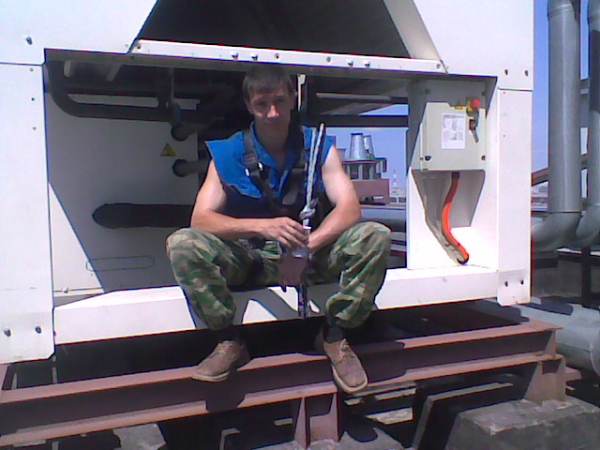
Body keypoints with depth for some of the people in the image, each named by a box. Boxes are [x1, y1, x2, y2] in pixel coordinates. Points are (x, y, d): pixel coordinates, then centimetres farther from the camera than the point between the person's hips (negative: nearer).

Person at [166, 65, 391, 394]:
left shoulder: (320, 147, -4)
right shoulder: (228, 154, -6)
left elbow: (349, 209, -15)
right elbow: (201, 219, -17)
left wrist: (304, 248, -32)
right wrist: (265, 226, -34)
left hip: (312, 254, 1)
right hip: (249, 259, 0)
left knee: (375, 236, -25)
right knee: (182, 244, -26)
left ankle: (334, 336, -9)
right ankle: (229, 342, -12)